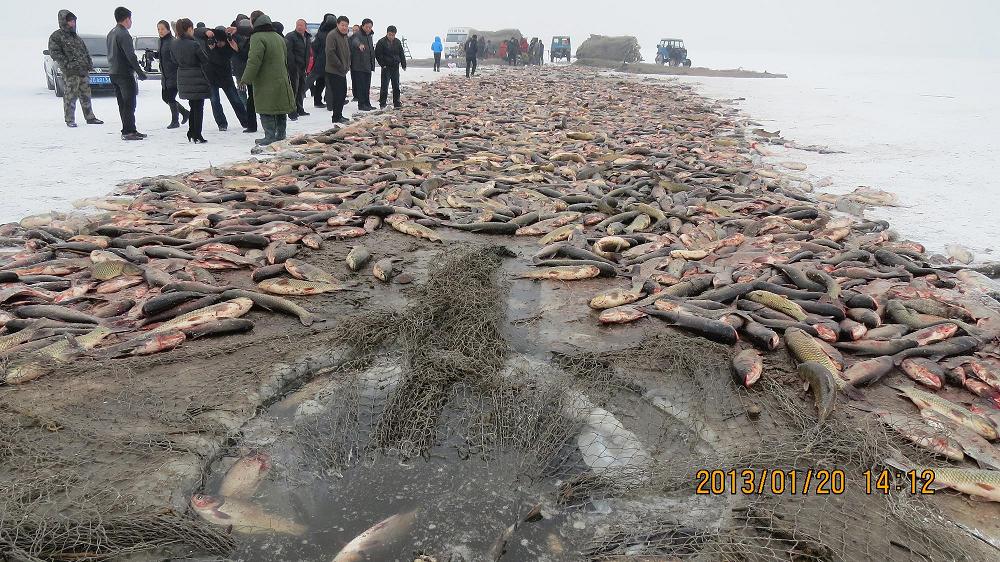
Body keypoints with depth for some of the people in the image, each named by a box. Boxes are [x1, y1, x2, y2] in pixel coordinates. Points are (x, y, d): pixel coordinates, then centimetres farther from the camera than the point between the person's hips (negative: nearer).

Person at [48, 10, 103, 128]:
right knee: (70, 96, -6)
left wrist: (89, 64, 12)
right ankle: (70, 120, -1)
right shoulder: (56, 36, -1)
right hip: (70, 73, -7)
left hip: (83, 71, 7)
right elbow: (54, 53, -7)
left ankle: (90, 117, 18)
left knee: (86, 95, 10)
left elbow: (85, 51, 27)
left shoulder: (76, 36, 21)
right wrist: (67, 64, -17)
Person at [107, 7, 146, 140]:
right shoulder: (124, 34, -15)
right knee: (129, 104, -6)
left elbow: (110, 54, 19)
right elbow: (131, 56, -19)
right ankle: (128, 132, -7)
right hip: (125, 74, -9)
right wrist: (140, 72, -14)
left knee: (123, 104, 12)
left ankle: (129, 130, 18)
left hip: (114, 73, 9)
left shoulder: (111, 33, 14)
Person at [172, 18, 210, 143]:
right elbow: (205, 60, -10)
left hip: (183, 79, 6)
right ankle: (197, 136, 3)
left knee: (193, 106, 19)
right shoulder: (194, 44, -18)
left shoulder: (174, 45, 2)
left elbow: (175, 60, 10)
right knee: (198, 107, 2)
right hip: (197, 78, -6)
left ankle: (191, 133, 21)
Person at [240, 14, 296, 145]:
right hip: (281, 82, 8)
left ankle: (270, 137, -3)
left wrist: (246, 80, -15)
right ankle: (281, 135, 22)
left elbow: (254, 61, -20)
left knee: (266, 111, -2)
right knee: (280, 110, 14)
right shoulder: (279, 37, 12)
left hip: (265, 84, -8)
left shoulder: (257, 38, -13)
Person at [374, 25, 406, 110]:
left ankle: (397, 103, 13)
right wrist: (383, 64, -10)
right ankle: (382, 103, 0)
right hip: (386, 67, -4)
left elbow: (401, 54, 14)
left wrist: (403, 64, 7)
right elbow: (377, 55, -5)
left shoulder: (397, 42, 7)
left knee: (396, 86, 7)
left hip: (395, 67, 4)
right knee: (384, 85, -6)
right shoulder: (381, 42, -7)